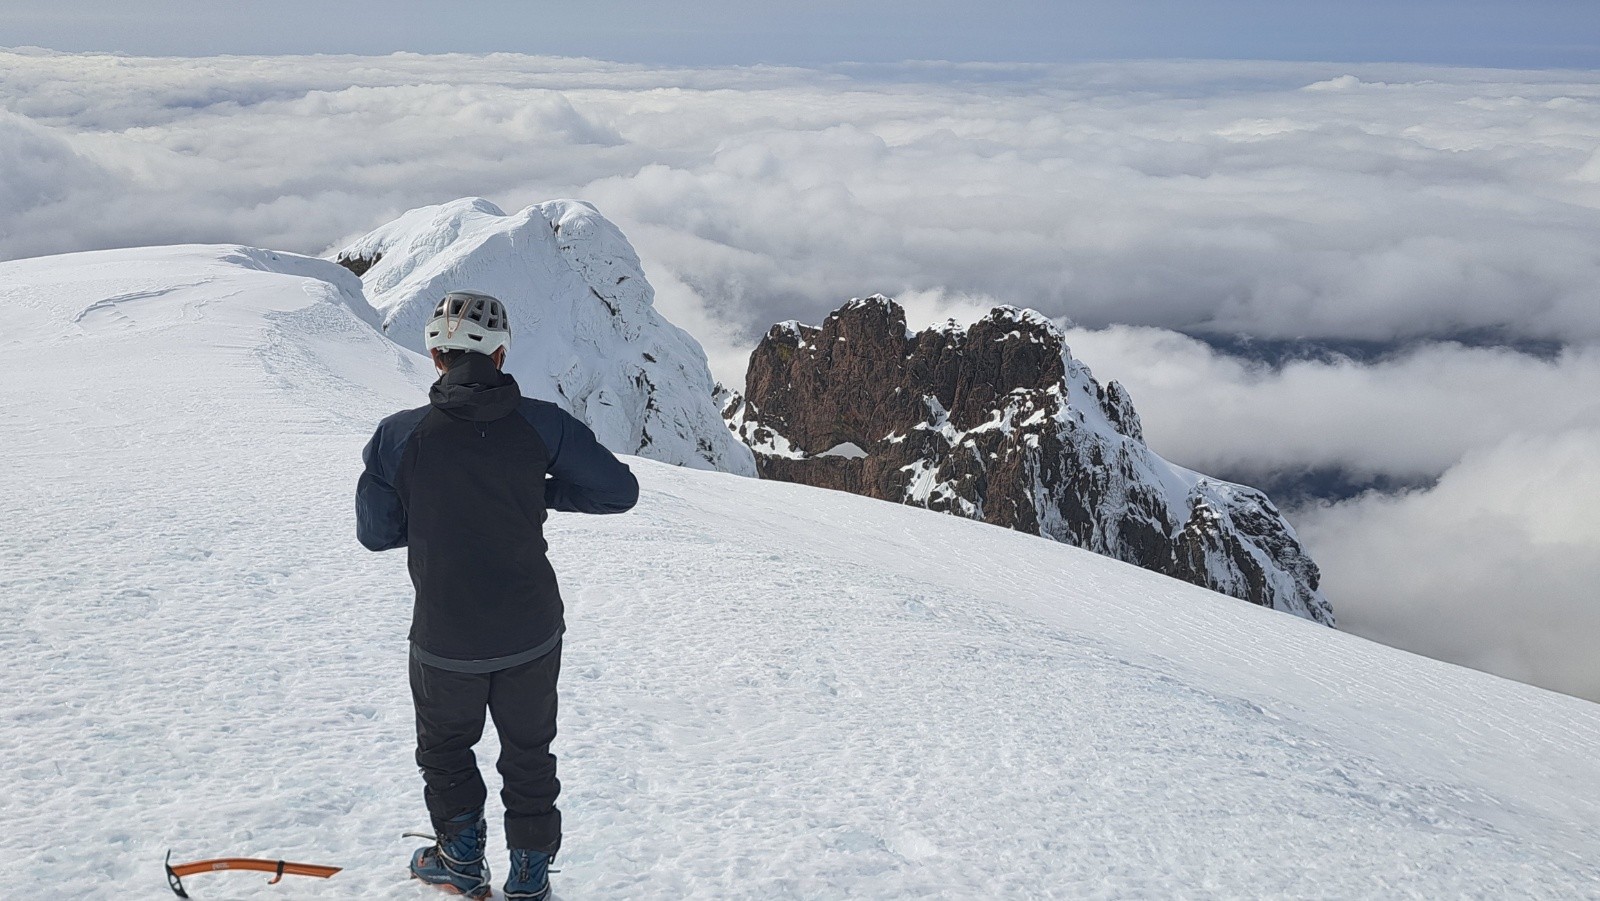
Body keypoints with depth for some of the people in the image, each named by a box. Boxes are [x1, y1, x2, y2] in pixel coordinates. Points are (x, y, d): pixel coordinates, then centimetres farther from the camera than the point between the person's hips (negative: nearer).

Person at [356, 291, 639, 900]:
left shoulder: (398, 436, -15)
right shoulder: (542, 424, -12)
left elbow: (374, 531, -3)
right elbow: (620, 491, -5)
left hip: (444, 643, -1)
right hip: (533, 636, 1)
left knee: (444, 747, 26)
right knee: (529, 755, 22)